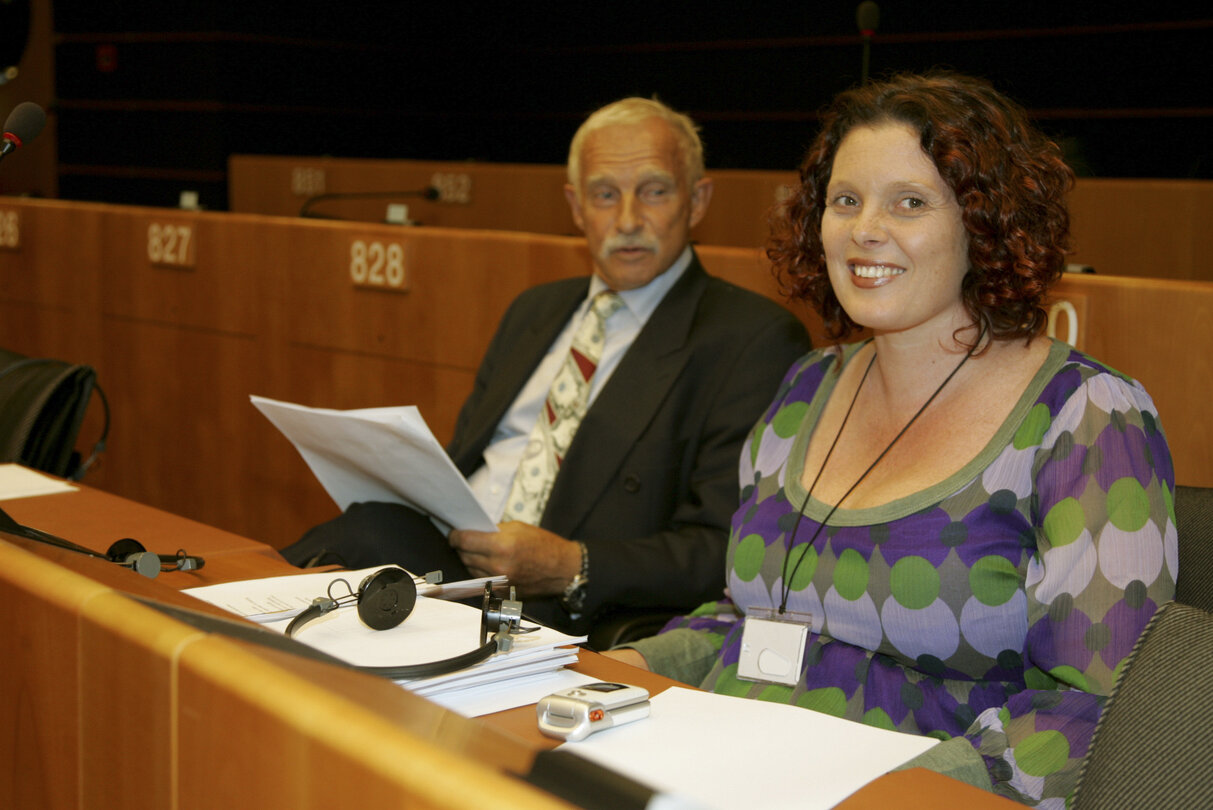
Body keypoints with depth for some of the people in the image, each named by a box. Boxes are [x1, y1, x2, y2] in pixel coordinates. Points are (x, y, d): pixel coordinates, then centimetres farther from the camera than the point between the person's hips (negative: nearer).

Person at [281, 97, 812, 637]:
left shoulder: (754, 341, -1)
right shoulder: (536, 311, 23)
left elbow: (726, 551, -9)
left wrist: (571, 567, -20)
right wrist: (414, 497, 1)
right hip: (437, 560, 7)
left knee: (371, 535, -33)